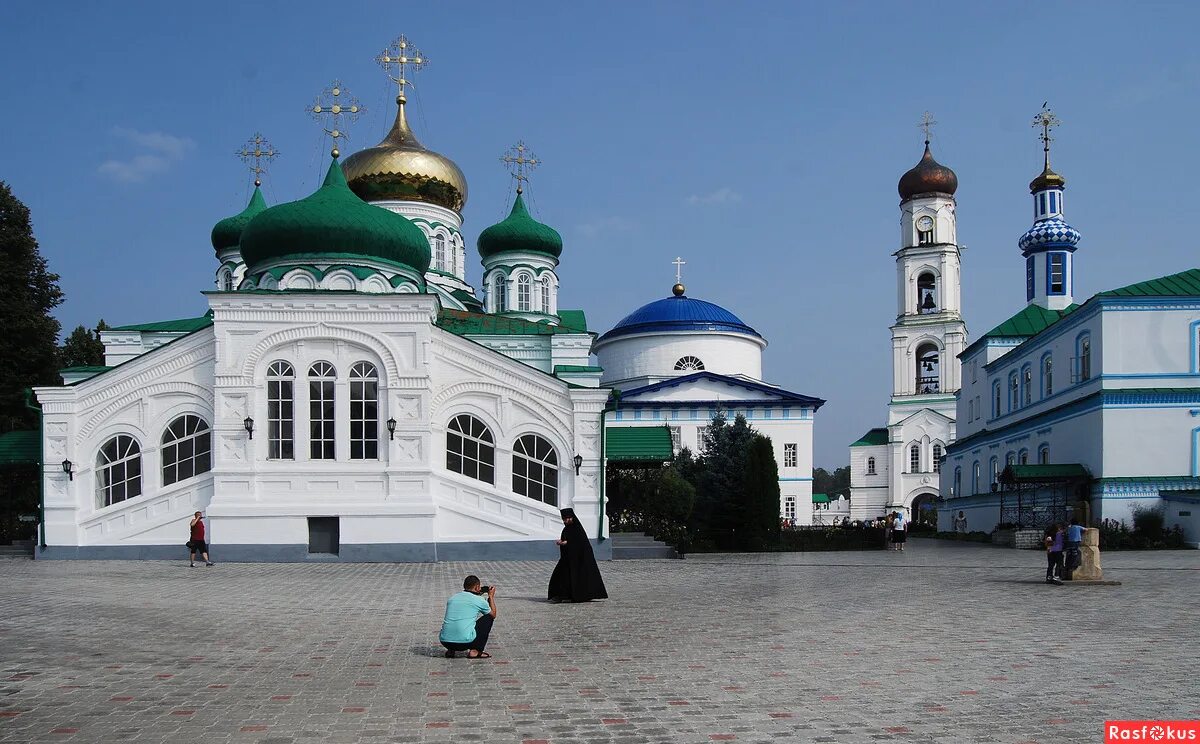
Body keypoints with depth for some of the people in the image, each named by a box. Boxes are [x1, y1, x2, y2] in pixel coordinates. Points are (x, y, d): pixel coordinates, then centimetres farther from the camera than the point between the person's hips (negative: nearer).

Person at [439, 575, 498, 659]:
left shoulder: (451, 599, 16)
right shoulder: (479, 600, 4)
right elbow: (493, 614, 23)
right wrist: (491, 596, 36)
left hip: (444, 642, 5)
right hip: (465, 642, -5)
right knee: (488, 617, 17)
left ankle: (450, 650, 15)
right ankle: (475, 651, 7)